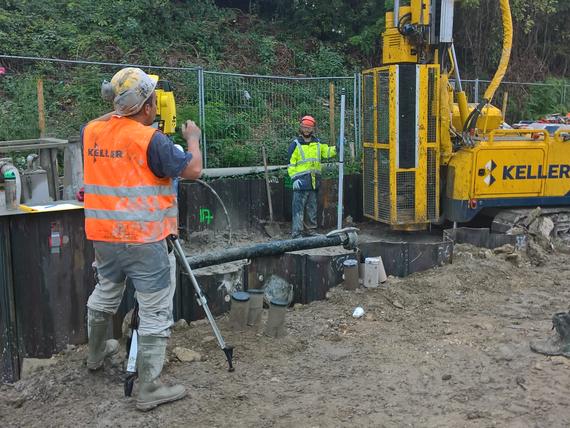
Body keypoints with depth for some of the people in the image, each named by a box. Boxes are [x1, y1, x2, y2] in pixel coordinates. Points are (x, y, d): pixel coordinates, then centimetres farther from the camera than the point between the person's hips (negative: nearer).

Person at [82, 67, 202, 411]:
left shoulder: (92, 132, 3)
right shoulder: (150, 139, -17)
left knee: (105, 294, 27)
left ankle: (96, 354, 48)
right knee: (156, 312, 0)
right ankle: (150, 389, 3)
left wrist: (119, 112, 27)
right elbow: (193, 169, -10)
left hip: (104, 236, 8)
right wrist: (193, 138, 6)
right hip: (143, 239, -7)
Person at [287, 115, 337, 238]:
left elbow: (327, 152, 17)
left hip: (314, 181, 6)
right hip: (301, 181, -5)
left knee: (312, 207, 15)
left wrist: (337, 147, -1)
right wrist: (294, 178, -13)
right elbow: (291, 164, -5)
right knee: (299, 208, -6)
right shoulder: (296, 144, -3)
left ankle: (311, 229, 26)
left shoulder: (317, 143, 12)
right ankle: (296, 233, -4)